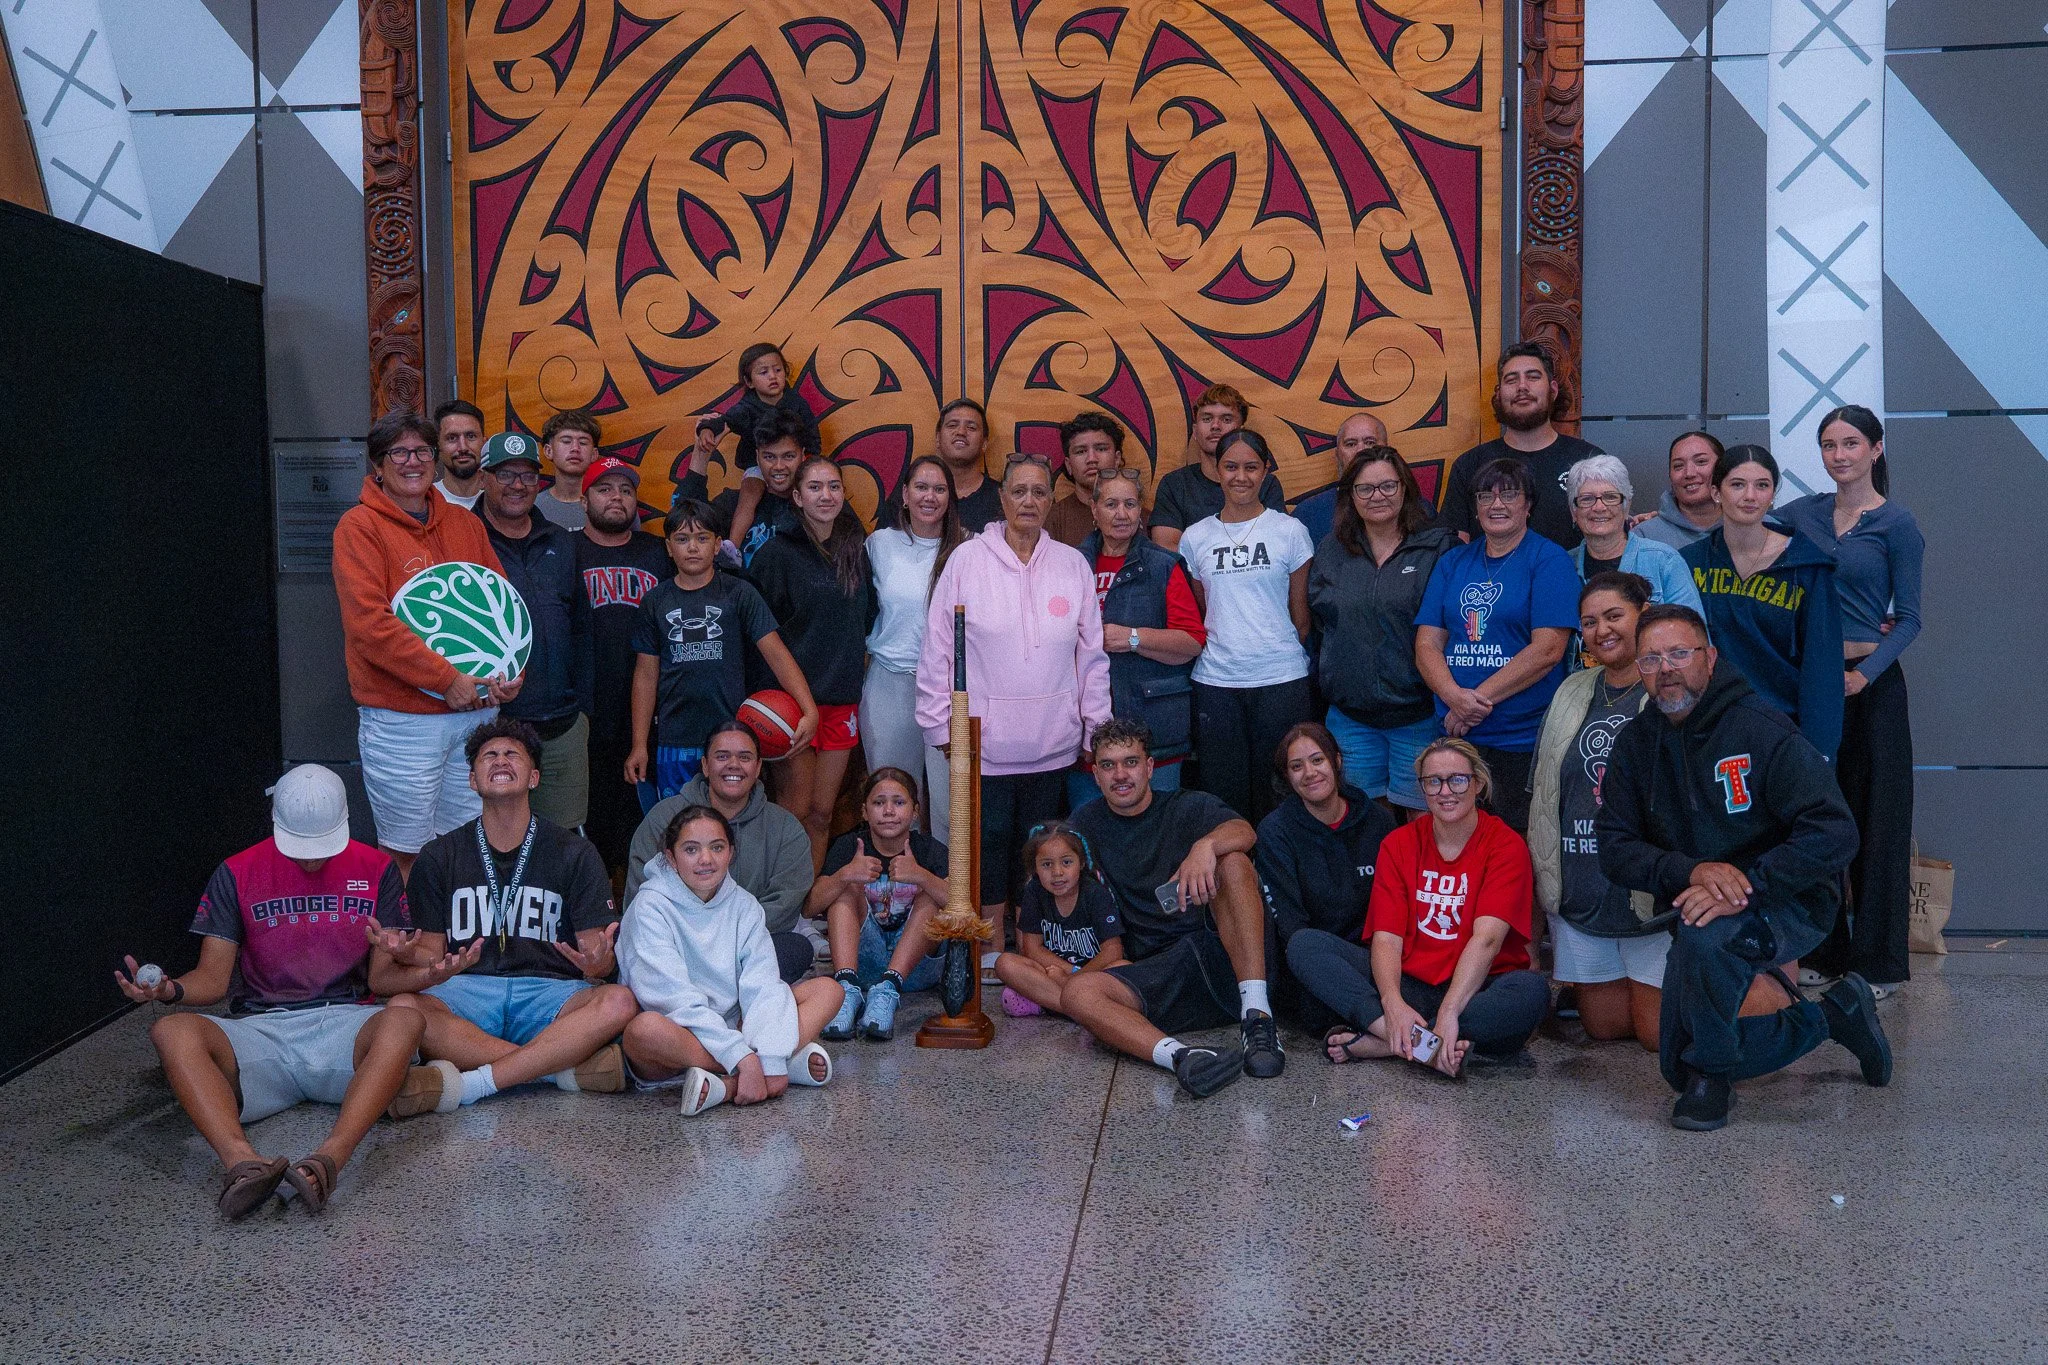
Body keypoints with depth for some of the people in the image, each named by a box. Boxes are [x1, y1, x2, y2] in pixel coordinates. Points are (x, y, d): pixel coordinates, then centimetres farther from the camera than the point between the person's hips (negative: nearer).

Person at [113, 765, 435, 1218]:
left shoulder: (375, 869, 9)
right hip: (260, 1030, 1)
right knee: (172, 1031, -30)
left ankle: (329, 1158, -54)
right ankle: (241, 1160, -52)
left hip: (343, 1022, -1)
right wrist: (169, 989, -16)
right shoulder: (237, 874, 9)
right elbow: (213, 978, 6)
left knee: (404, 1021, -35)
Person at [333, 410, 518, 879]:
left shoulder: (466, 524, 13)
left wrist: (509, 669, -4)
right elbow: (370, 623, -14)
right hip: (402, 720, -5)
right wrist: (446, 679, -17)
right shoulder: (359, 527, -4)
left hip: (479, 711, 5)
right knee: (406, 855, 0)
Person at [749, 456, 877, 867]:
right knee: (795, 814, -1)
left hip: (843, 699, 5)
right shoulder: (778, 553, -7)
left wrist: (858, 653, 7)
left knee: (822, 814, 10)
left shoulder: (857, 549, 8)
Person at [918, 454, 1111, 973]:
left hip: (1052, 739, 2)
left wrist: (1095, 724, 8)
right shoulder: (967, 560, -3)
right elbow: (938, 647, 0)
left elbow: (1091, 650, 8)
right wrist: (942, 723, -1)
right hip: (983, 736, -2)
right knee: (989, 838, 4)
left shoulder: (1072, 564, 4)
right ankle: (992, 941, 19)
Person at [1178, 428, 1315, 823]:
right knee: (1223, 793, 5)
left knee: (1277, 795, 4)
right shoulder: (1195, 538, 8)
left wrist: (1285, 655, 6)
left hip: (1281, 678, -1)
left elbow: (1300, 613, 7)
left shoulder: (1289, 531, 3)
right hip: (1215, 683, 2)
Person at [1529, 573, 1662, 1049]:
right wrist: (1544, 872, 15)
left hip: (1650, 894, -6)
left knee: (1658, 1032, 3)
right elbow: (1544, 795, 16)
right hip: (1580, 896, 6)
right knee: (1602, 1024, 12)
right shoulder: (1572, 693, 11)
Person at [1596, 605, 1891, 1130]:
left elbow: (1834, 834, -24)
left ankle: (1712, 1072, -11)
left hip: (1791, 905, -6)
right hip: (1696, 909, 6)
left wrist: (1746, 887, -33)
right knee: (1680, 1067, 6)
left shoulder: (1761, 728, -17)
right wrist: (1692, 871, -26)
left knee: (1704, 934, -39)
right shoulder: (1637, 744, -2)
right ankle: (1827, 1018, 27)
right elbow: (1614, 846, -8)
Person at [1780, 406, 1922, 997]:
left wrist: (1863, 675, -17)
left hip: (1870, 682, -3)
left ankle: (1876, 961, 11)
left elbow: (1909, 620, -4)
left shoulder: (1895, 523, -3)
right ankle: (1822, 951, 18)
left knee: (1875, 818, 1)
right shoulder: (1801, 514, 8)